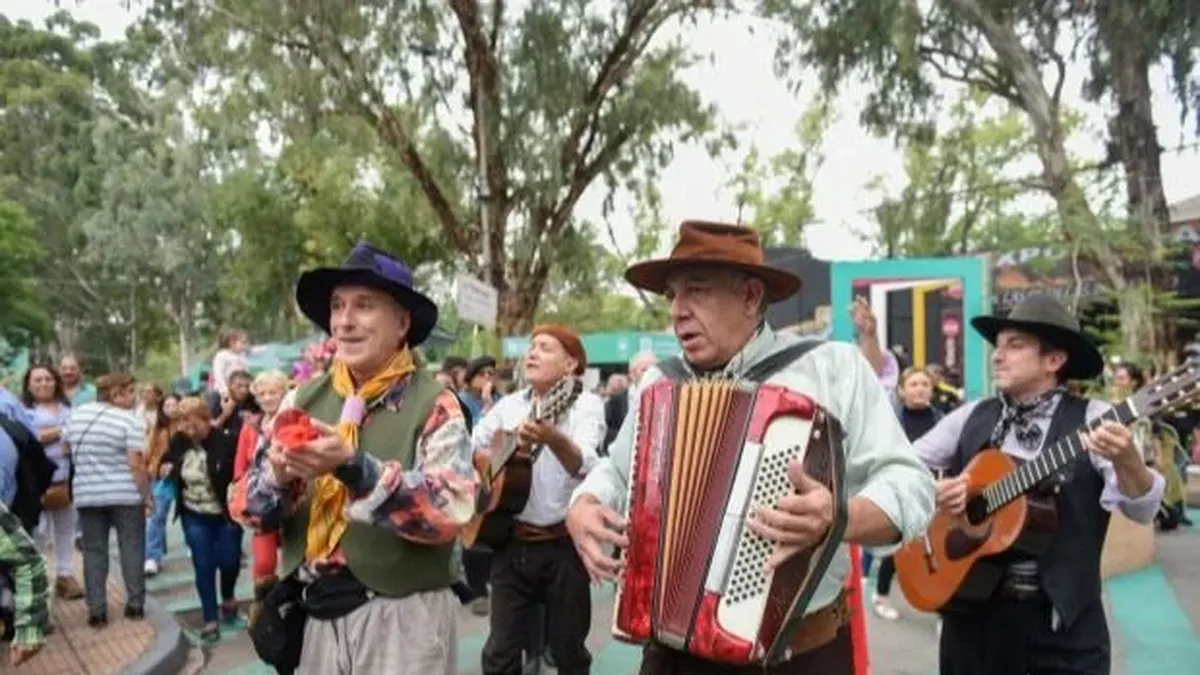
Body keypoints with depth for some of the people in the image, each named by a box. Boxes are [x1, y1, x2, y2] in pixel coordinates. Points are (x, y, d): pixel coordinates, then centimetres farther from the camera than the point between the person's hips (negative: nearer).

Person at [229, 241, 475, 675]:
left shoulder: (433, 405, -8)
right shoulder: (305, 400, 4)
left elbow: (452, 510, -20)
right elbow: (246, 506, 4)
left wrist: (353, 466, -28)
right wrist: (277, 476, -17)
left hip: (399, 618, -4)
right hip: (312, 614, 4)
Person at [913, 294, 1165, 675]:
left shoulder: (1093, 420, -6)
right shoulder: (970, 417, 4)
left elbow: (1142, 510, -14)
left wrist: (1125, 460, -33)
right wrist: (928, 492, -11)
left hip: (1064, 619, -2)